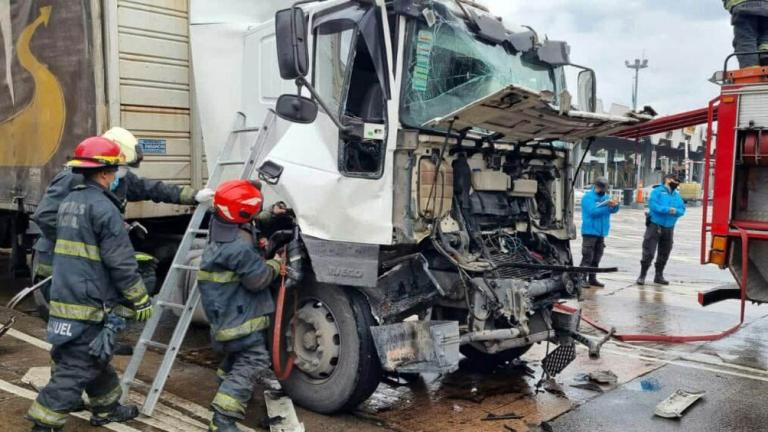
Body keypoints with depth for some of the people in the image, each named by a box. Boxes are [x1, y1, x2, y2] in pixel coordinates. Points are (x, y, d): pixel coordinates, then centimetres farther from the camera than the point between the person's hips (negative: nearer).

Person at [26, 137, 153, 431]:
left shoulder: (69, 202, 14)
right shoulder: (103, 207, -16)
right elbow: (121, 263, -17)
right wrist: (141, 301, -10)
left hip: (64, 298, 10)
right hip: (89, 305, -10)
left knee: (94, 359, 22)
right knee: (75, 368, -2)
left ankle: (107, 408, 36)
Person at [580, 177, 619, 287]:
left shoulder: (605, 197, 13)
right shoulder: (588, 197, -7)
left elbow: (612, 211, 7)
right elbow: (593, 211, -20)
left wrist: (615, 206, -14)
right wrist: (607, 206, -24)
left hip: (601, 232, 7)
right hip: (590, 231, -7)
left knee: (596, 257, 11)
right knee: (587, 257, -9)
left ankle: (592, 278, 18)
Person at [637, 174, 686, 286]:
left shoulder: (677, 195, 13)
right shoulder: (657, 191, -5)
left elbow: (682, 209, 6)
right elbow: (652, 205, -18)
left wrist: (676, 211, -17)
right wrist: (667, 210, -26)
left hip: (669, 228, 6)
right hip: (655, 225, -6)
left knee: (664, 253, 12)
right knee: (648, 252, -7)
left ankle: (659, 276, 23)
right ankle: (642, 275, 0)